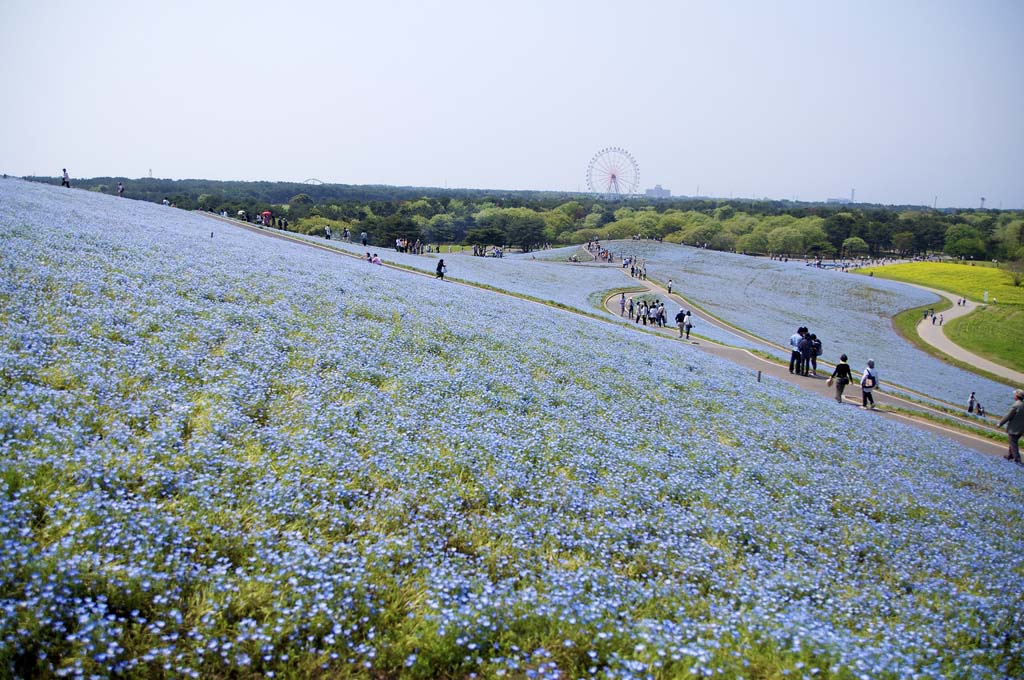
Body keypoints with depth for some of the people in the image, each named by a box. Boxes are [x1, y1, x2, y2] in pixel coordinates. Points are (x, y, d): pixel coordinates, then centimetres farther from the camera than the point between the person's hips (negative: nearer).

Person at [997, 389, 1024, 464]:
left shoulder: (1015, 406, -23)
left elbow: (1007, 416, -18)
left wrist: (1000, 423, -5)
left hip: (1013, 429, -8)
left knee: (1013, 444, 3)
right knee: (1013, 442, 22)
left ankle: (1017, 459, 5)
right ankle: (1009, 455, 33)